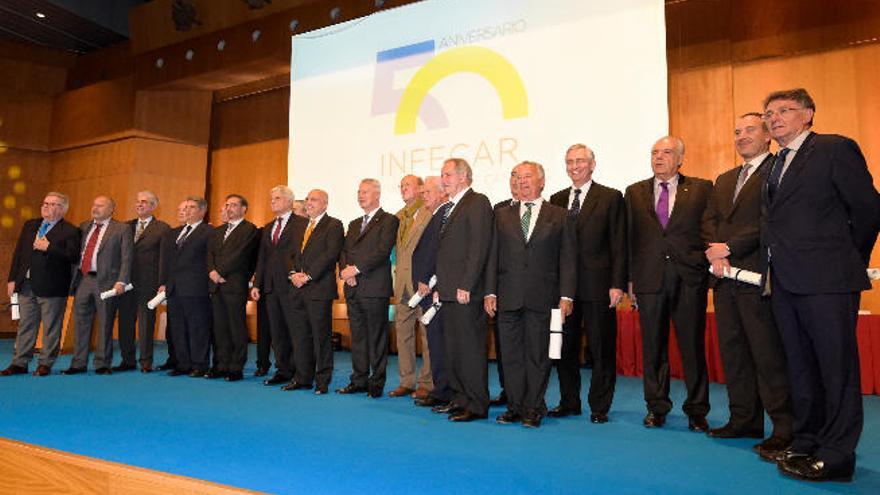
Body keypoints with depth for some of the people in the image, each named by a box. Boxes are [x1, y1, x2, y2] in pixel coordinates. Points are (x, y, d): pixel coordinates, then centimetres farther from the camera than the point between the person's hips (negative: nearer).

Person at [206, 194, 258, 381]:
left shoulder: (249, 229, -2)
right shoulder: (219, 230, 22)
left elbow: (239, 255, -12)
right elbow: (210, 252, 11)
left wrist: (220, 271, -11)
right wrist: (212, 271, -6)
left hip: (235, 285, -7)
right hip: (217, 285, 7)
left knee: (237, 327, -3)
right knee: (219, 327, 9)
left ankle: (236, 368, 4)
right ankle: (221, 365, 16)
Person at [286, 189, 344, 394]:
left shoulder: (333, 225, -3)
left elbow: (330, 254, -14)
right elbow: (295, 254, 20)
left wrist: (308, 276, -16)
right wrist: (294, 273, 1)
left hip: (320, 289, -7)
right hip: (299, 289, 7)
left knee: (321, 335, -2)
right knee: (301, 335, 11)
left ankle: (322, 380, 7)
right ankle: (304, 377, 22)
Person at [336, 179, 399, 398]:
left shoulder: (388, 220, -2)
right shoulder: (354, 224, 22)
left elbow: (382, 252, -14)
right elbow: (344, 251, 16)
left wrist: (356, 269, -16)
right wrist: (345, 270, -4)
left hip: (375, 288, -7)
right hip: (353, 289, 7)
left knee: (377, 337, -1)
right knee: (357, 336, 11)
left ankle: (376, 383, 8)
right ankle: (359, 380, 20)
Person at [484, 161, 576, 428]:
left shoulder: (559, 216, 6)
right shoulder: (503, 216, 13)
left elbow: (567, 259, 2)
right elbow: (493, 256, 9)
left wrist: (566, 296, -6)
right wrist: (490, 292, 2)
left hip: (542, 298, -2)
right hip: (508, 297, 2)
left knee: (538, 354, 4)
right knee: (511, 355, 7)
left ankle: (534, 408, 15)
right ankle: (515, 406, 18)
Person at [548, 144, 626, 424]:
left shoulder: (611, 198, 1)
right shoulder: (557, 200, 12)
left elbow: (619, 245, -3)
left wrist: (617, 284, -10)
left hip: (598, 285, -4)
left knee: (601, 349, 4)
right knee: (565, 346, 11)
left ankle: (599, 407, 17)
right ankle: (569, 402, 24)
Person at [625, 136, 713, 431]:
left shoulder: (701, 189, 6)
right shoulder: (635, 193, 11)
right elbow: (629, 238, 9)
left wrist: (710, 266, -7)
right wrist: (629, 279, 4)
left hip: (690, 279, -1)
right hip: (649, 280, 2)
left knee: (693, 346, 5)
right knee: (653, 348, 8)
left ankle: (697, 411, 18)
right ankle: (656, 407, 21)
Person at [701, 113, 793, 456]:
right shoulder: (724, 180, 22)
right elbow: (709, 220, 15)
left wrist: (729, 248, -12)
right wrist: (716, 255, -2)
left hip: (758, 276, -7)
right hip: (725, 276, 8)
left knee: (768, 354, -5)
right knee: (732, 351, 10)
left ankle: (784, 429, 4)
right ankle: (744, 420, 20)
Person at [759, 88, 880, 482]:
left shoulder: (836, 149, -3)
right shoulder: (775, 165, 18)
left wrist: (848, 261, 2)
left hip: (825, 281, -7)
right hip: (785, 282, 7)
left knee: (836, 368, 0)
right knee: (800, 368, 13)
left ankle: (836, 456, 8)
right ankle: (805, 443, 24)